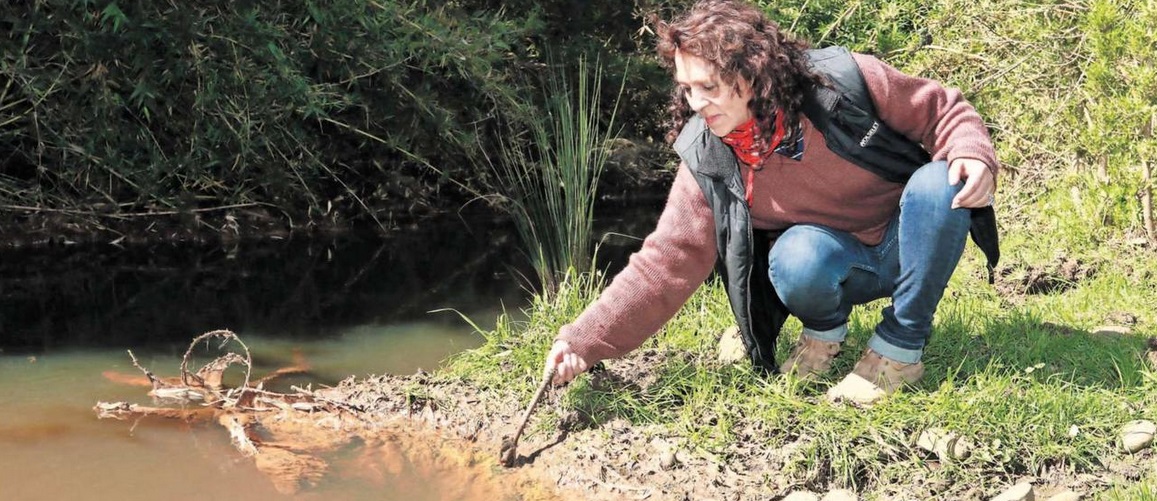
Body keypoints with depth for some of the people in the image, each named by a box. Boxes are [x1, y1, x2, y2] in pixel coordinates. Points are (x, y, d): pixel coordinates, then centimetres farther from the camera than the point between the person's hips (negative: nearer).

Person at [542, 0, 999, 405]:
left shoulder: (845, 81, -20)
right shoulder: (709, 161, -14)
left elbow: (942, 111, -8)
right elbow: (665, 264, -14)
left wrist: (971, 152, -31)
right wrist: (585, 341, -22)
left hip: (909, 248, 0)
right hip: (830, 263, 0)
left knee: (937, 183, -32)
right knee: (796, 255, -35)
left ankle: (900, 348, -14)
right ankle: (823, 331, 2)